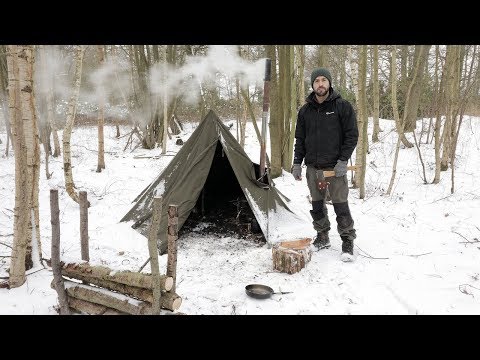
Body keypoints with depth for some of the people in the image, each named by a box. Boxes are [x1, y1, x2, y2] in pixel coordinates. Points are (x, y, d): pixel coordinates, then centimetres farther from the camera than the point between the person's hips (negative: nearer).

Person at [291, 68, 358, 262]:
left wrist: (343, 160, -12)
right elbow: (300, 139, 13)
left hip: (335, 167, -4)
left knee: (340, 205, -3)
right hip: (313, 167, 4)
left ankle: (348, 242, 9)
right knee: (317, 205, 11)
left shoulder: (342, 106, -3)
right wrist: (297, 163, 6)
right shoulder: (305, 110, 9)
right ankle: (322, 237, 26)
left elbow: (351, 135, -4)